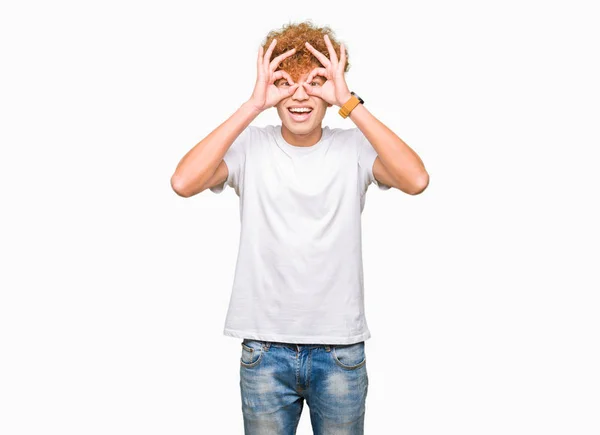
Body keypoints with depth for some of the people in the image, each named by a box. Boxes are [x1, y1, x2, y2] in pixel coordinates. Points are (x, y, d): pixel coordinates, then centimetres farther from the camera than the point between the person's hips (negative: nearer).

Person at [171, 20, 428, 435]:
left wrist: (350, 103, -22)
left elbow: (416, 180, -23)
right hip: (265, 348, 0)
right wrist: (252, 106, -20)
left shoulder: (354, 147, -4)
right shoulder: (250, 146, -4)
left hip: (341, 349, 1)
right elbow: (183, 182, -21)